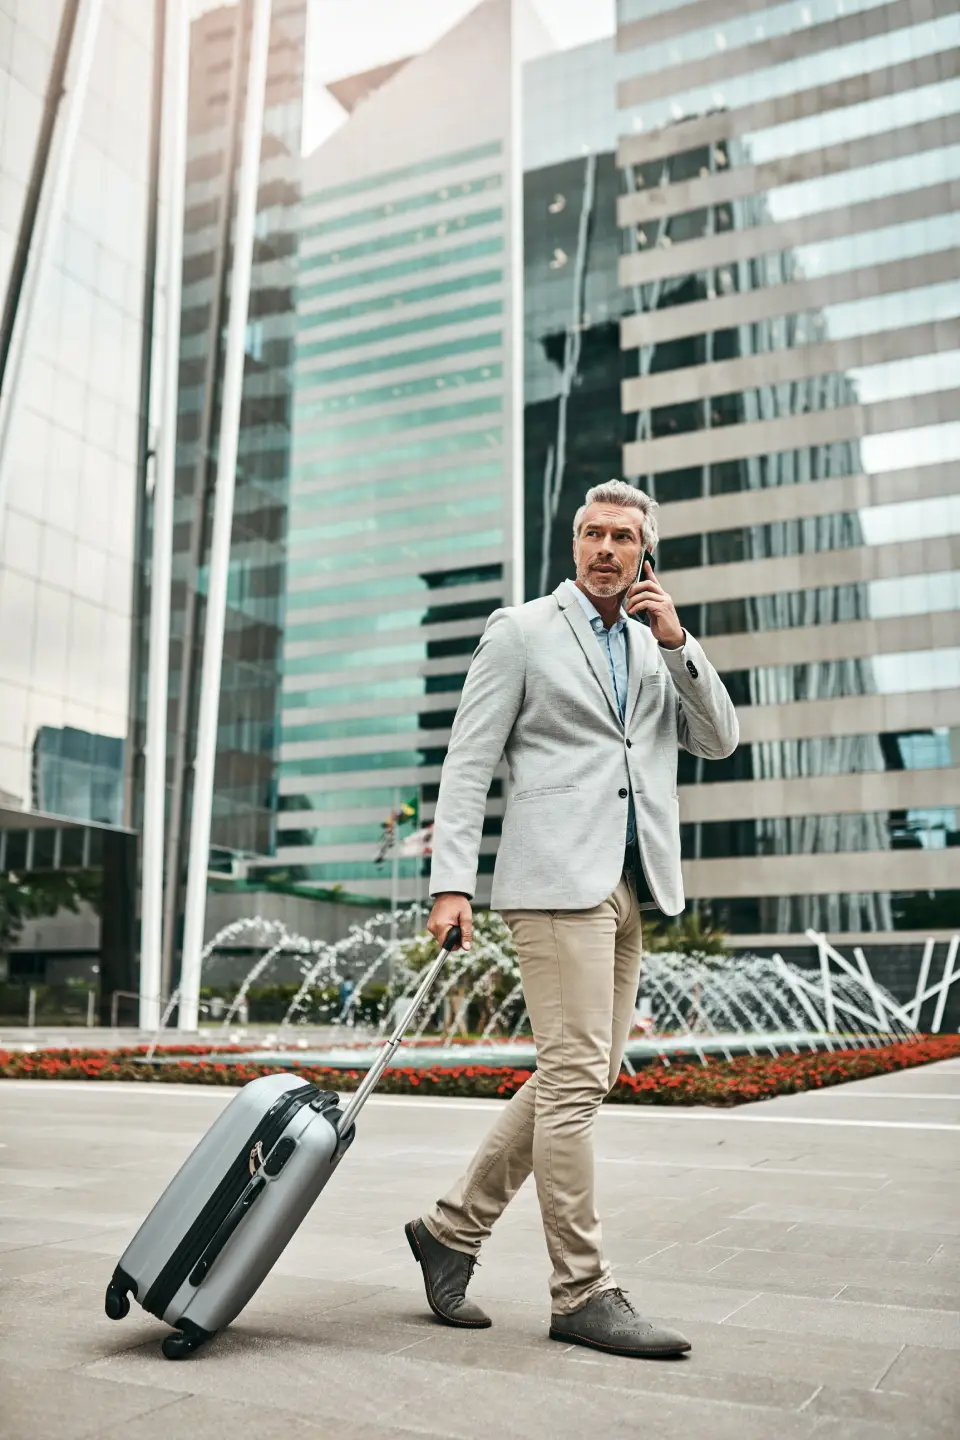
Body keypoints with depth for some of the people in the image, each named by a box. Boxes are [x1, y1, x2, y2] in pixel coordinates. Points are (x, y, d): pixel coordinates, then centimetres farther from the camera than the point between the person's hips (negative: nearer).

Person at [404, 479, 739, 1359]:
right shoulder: (522, 631, 3)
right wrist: (451, 883, -12)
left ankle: (454, 1229, 19)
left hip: (629, 885, 7)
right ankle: (583, 1293, 3)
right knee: (576, 1075, -8)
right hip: (557, 876, -7)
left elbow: (719, 741, 11)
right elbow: (469, 763, -3)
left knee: (584, 1075, 7)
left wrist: (677, 641, -1)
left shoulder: (657, 646, 20)